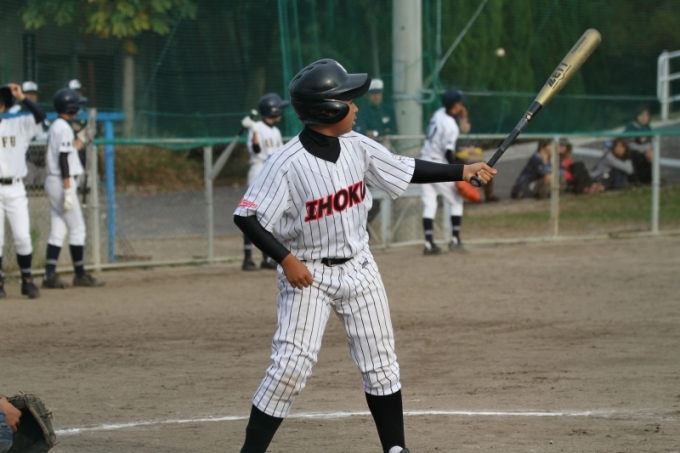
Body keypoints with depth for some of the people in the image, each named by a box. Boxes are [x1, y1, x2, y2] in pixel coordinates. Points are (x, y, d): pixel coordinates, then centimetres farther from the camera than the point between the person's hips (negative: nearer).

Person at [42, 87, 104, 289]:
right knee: (77, 228, -2)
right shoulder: (64, 128, -15)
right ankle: (80, 275, 3)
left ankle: (50, 274, 2)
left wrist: (73, 147, 19)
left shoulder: (54, 126, 14)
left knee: (57, 230, 7)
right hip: (62, 181, -9)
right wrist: (68, 190, -22)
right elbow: (63, 159, -20)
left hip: (52, 182, 9)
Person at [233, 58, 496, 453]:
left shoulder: (358, 147, -4)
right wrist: (286, 259, -25)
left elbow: (407, 170, 9)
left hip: (358, 268, 6)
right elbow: (247, 217, -18)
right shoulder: (288, 164, -21)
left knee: (381, 365, 10)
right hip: (308, 273, -6)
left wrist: (463, 172, 5)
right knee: (292, 366, -13)